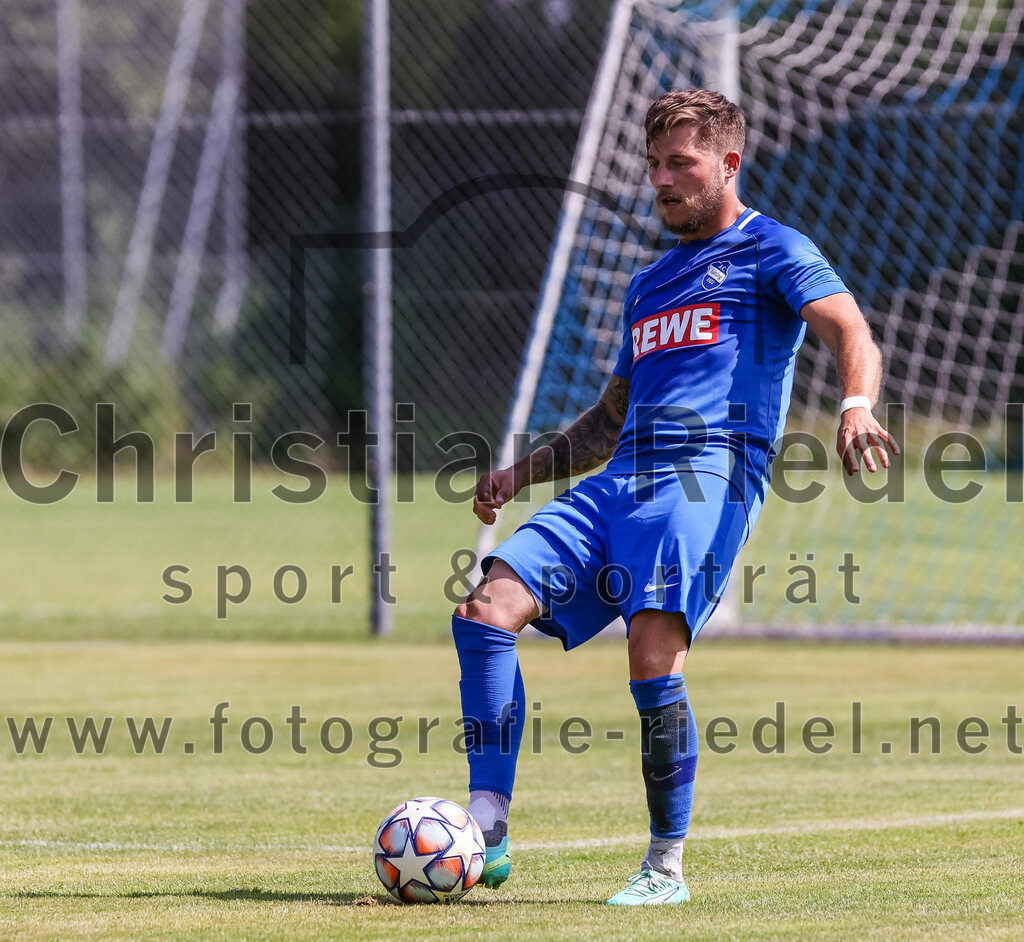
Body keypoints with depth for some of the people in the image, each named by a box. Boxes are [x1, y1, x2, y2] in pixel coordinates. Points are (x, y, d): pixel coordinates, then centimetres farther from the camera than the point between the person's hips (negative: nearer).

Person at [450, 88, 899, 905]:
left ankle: (667, 866, -14)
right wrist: (522, 472, 23)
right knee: (487, 609, -12)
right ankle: (488, 829, -14)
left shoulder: (770, 250, 9)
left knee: (654, 654, -25)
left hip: (711, 470, -7)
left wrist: (856, 407, -30)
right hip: (622, 478, 7)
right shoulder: (651, 283, 31)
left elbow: (851, 333, -8)